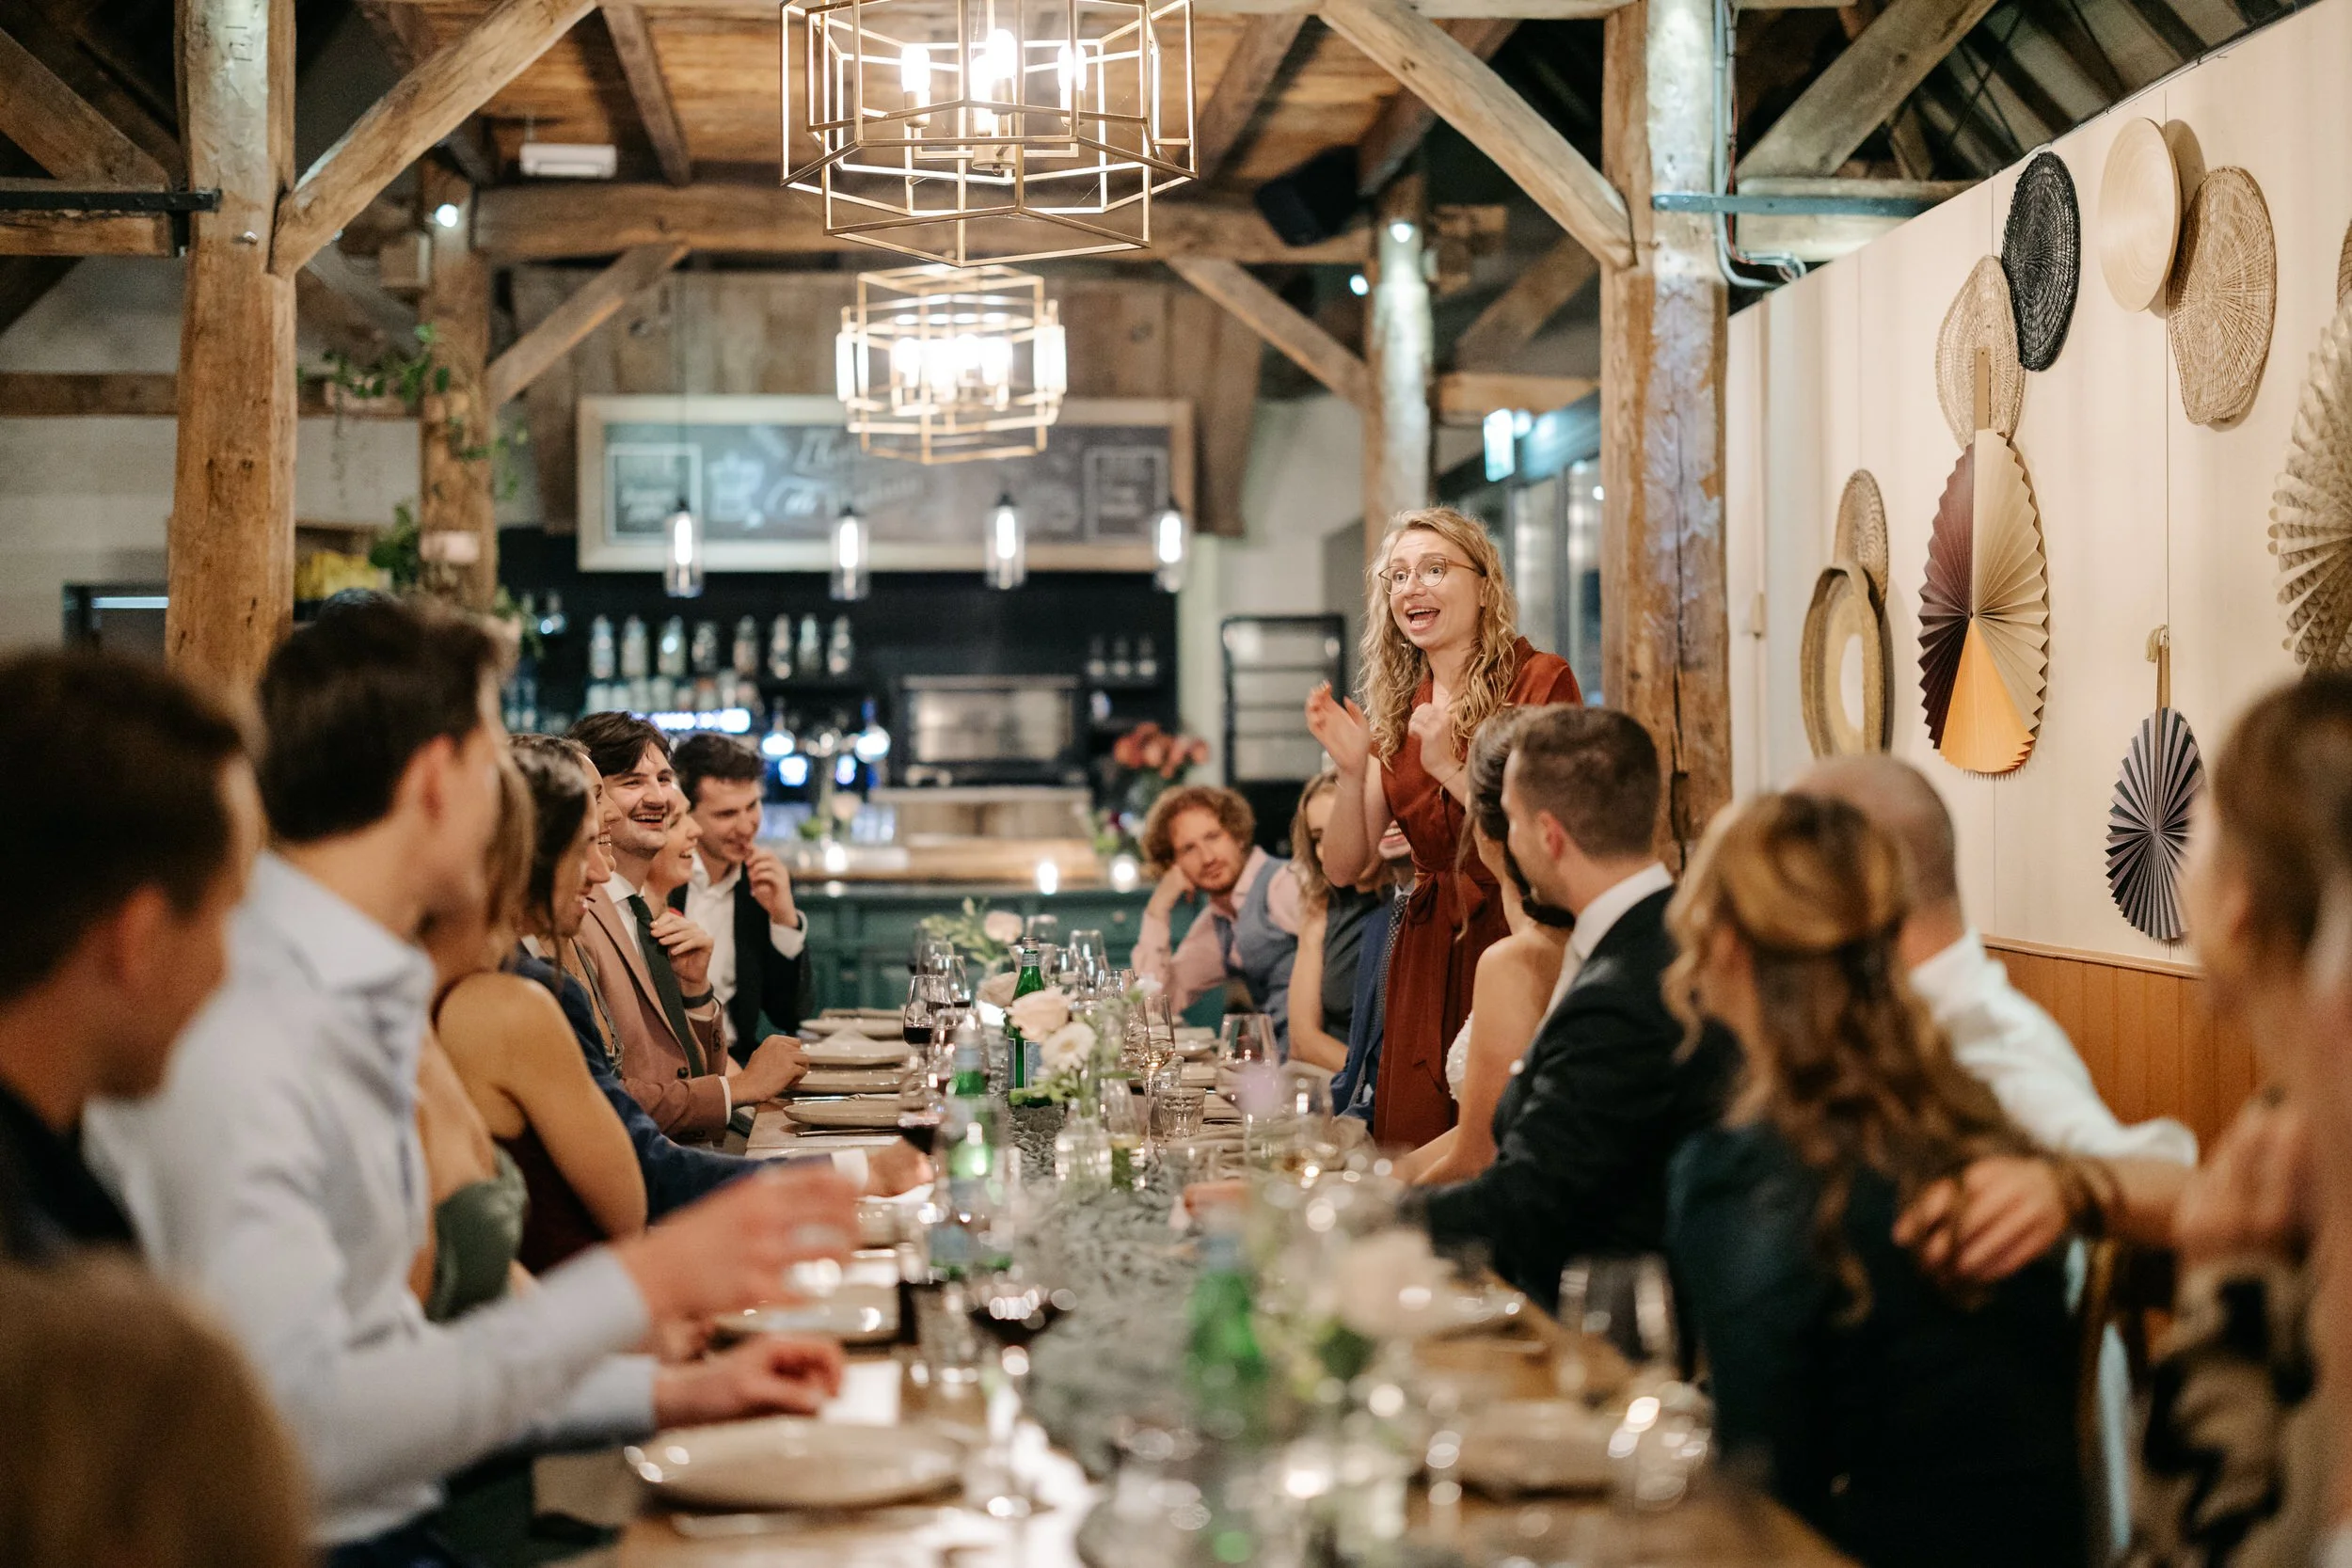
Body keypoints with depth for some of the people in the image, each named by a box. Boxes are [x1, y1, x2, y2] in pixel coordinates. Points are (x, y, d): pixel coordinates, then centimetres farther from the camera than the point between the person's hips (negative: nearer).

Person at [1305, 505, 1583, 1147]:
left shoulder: (1540, 680, -6)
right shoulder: (1396, 710, 11)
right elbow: (1343, 866, 8)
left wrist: (1451, 769, -20)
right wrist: (1351, 772, -8)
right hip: (1426, 956, 5)